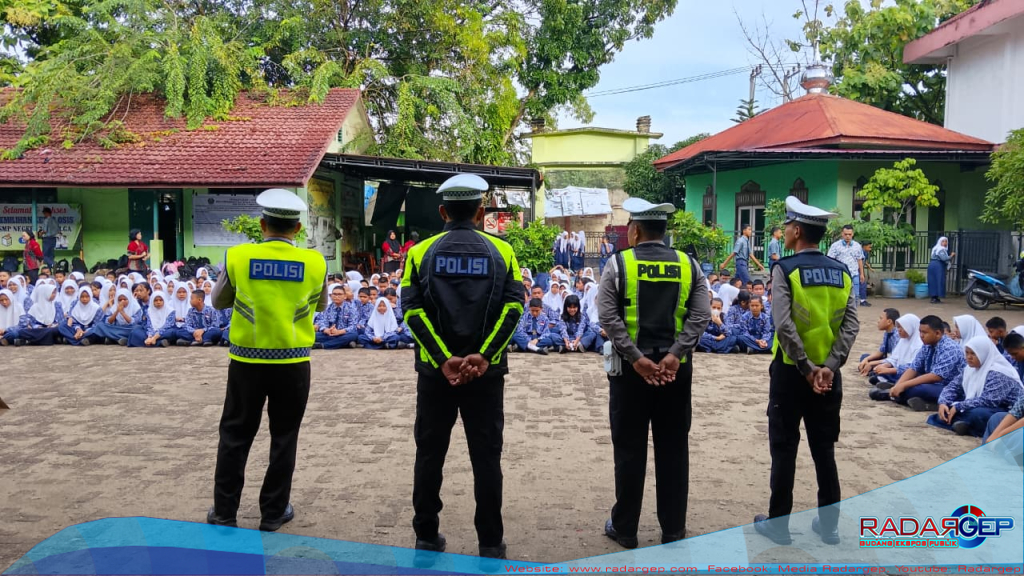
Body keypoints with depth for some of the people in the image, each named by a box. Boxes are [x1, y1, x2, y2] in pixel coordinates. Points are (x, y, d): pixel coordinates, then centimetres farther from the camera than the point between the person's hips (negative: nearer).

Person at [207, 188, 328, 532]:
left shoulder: (238, 256, -5)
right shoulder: (315, 262, -5)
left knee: (235, 436, 13)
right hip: (292, 364, 0)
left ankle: (224, 513, 21)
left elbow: (218, 301, 10)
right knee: (284, 438, 12)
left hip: (246, 361, 0)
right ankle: (273, 513, 20)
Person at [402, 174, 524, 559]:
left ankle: (427, 539, 22)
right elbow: (513, 306, -10)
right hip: (487, 373, 0)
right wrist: (483, 356, -16)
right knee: (486, 458, 8)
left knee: (429, 455, 13)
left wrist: (444, 360, -14)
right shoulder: (501, 252, 2)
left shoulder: (421, 252, 2)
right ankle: (491, 543, 14)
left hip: (434, 371, 1)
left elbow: (412, 309, -9)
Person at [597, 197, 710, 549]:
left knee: (629, 449, 7)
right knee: (673, 450, 10)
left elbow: (608, 317, -13)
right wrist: (675, 355, -11)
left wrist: (636, 358, -13)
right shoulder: (689, 265, 4)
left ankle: (625, 529, 17)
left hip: (630, 369, -2)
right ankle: (673, 531, 19)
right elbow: (700, 317, -6)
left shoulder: (618, 264, -4)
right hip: (676, 370, 2)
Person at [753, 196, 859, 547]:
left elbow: (784, 326, -21)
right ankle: (829, 525, 22)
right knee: (824, 449, 14)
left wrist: (806, 368, -15)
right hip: (828, 374, 5)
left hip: (791, 372, -4)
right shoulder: (842, 272, 5)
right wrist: (829, 367, -11)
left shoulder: (785, 269, -10)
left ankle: (778, 523, 13)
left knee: (784, 449, 5)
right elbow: (851, 325, -5)